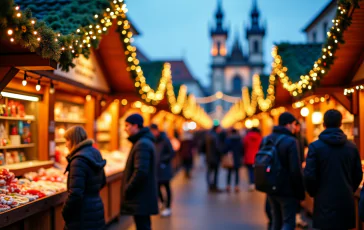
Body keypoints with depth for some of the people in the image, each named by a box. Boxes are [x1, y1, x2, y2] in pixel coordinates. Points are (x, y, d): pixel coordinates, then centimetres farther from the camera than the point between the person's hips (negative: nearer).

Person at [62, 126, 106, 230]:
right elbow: (102, 182, 22)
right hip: (97, 207, 9)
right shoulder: (95, 153, 8)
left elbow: (75, 194, -24)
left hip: (83, 217, -9)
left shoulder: (79, 160, -20)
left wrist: (65, 213, -11)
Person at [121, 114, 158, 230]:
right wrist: (128, 188, 15)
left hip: (140, 198, -10)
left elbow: (140, 172, -27)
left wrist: (127, 190, -16)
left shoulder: (142, 144, -19)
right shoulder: (145, 141, 14)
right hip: (143, 195, 10)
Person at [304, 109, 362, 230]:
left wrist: (313, 193, 8)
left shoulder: (315, 146, -8)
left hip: (325, 201, -3)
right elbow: (358, 175, 8)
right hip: (346, 201, 3)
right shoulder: (352, 147, 3)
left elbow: (309, 176, -10)